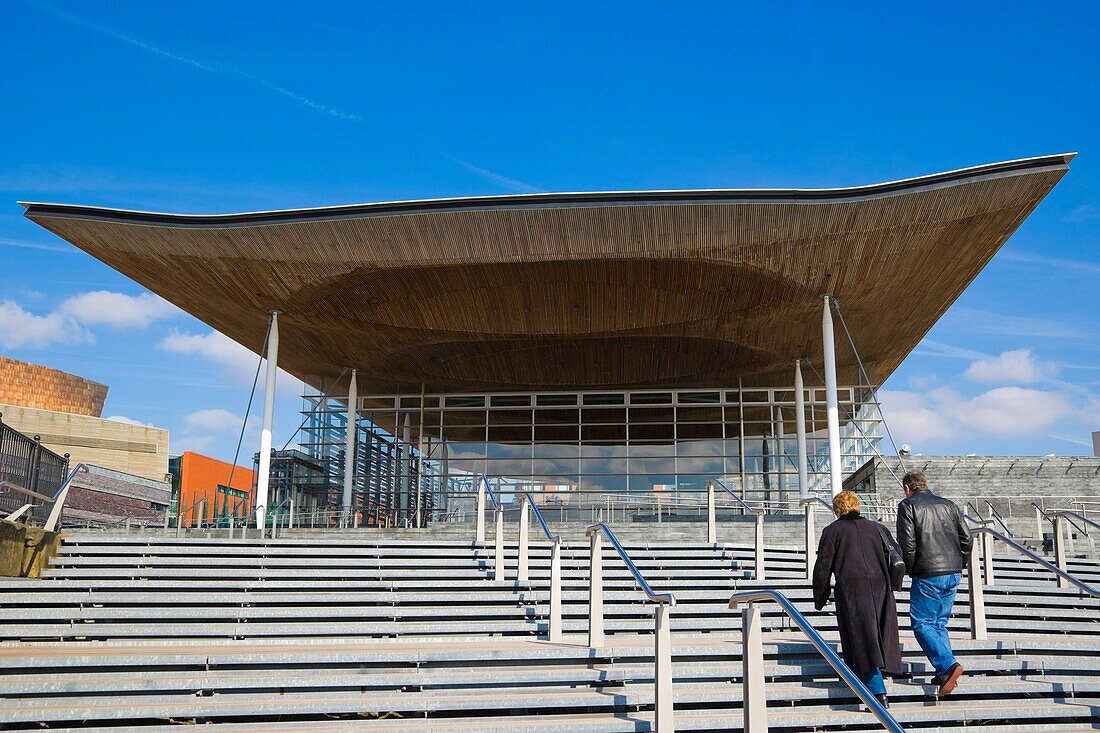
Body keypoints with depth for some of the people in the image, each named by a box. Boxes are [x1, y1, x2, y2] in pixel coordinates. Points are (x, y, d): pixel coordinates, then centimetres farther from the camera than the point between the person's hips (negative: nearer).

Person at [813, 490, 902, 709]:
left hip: (851, 589, -4)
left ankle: (879, 693, -16)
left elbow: (823, 567, 3)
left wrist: (820, 598, 12)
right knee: (879, 638, 18)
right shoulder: (876, 528, 20)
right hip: (879, 587, 4)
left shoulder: (832, 531, 7)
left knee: (862, 643, -7)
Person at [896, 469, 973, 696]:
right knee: (939, 622, 15)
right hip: (952, 574, 6)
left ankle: (948, 665, -15)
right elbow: (966, 538, 11)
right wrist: (958, 567, 18)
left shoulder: (908, 506, -3)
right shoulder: (948, 505, 14)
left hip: (927, 575, -6)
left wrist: (910, 570, 2)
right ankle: (944, 674, 12)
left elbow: (907, 543, -11)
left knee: (921, 623, 1)